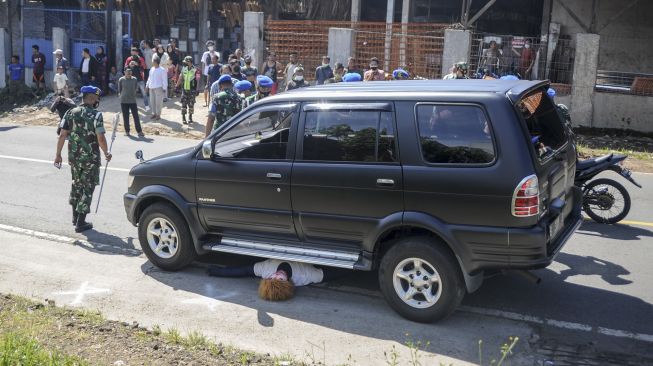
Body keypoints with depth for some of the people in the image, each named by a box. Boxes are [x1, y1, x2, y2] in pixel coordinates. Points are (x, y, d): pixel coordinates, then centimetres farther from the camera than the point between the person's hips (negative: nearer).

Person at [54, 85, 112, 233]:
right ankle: (80, 223, 6)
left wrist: (58, 155, 7)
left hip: (74, 157, 5)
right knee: (88, 188, 5)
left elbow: (62, 135, 0)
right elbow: (100, 139, -17)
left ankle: (75, 216, 34)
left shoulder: (71, 113, 1)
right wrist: (106, 153, -1)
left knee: (76, 185, 23)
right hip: (90, 158, -5)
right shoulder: (96, 115, -14)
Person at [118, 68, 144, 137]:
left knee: (136, 116, -1)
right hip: (124, 101, 0)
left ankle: (139, 131, 2)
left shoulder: (134, 79, 0)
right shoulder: (121, 80, -3)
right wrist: (121, 96, 5)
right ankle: (127, 131, 17)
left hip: (133, 101, 0)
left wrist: (133, 94, 9)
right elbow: (119, 90, 6)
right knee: (125, 117, 6)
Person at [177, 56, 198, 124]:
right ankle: (183, 117, 9)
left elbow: (197, 80, -9)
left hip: (192, 90, -3)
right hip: (184, 89, 3)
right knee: (184, 104, 2)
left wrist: (197, 89, -13)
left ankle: (190, 117, 20)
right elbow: (180, 78, 12)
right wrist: (177, 86, 11)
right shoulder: (183, 69, 4)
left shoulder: (195, 70, -9)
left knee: (191, 104, 6)